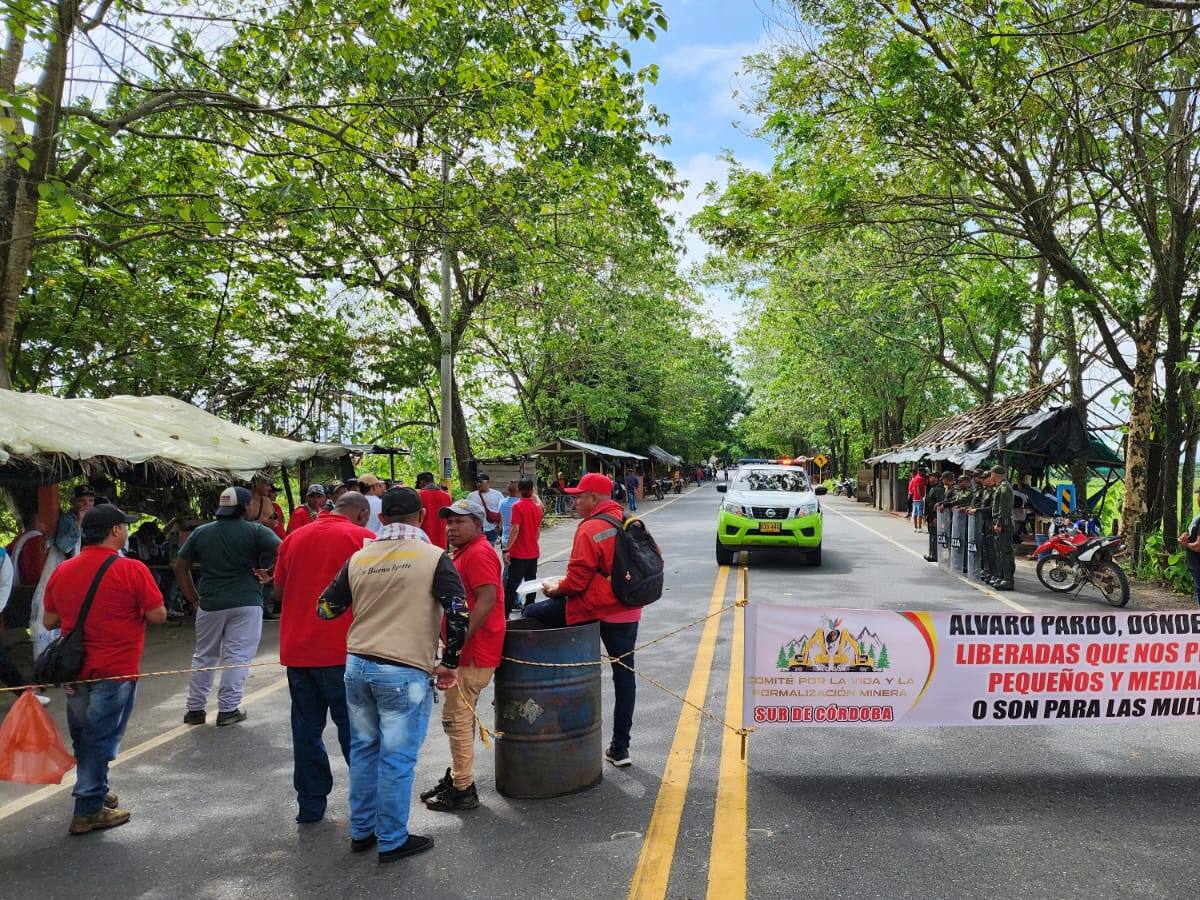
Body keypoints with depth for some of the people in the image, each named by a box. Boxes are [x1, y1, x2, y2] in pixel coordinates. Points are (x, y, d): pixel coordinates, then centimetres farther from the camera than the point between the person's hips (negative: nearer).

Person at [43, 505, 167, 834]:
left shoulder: (62, 571, 2)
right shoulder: (131, 570, -16)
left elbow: (49, 621, 10)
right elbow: (158, 615, -14)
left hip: (75, 671, 6)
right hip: (115, 670, -6)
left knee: (84, 738, 19)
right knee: (101, 739, 4)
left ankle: (96, 792, 34)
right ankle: (88, 811, 10)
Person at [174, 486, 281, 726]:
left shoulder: (201, 532, 7)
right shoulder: (256, 531, -5)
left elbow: (180, 568, 10)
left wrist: (194, 599, 13)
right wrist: (268, 574, -2)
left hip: (210, 604, 4)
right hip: (246, 602, -3)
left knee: (204, 656, 17)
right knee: (237, 657, 3)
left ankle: (195, 709, 21)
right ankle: (228, 709, 6)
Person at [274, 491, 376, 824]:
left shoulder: (294, 538, 8)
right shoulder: (361, 536, -7)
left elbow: (278, 591, 14)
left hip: (296, 649, 5)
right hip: (341, 650, -4)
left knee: (306, 728, 13)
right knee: (353, 728, 6)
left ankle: (310, 805, 21)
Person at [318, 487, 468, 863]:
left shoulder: (359, 559, 4)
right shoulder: (433, 557, -9)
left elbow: (326, 609, 11)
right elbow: (458, 614, -16)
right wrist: (449, 663, -3)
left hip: (357, 666, 5)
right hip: (405, 672, -5)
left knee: (363, 750, 19)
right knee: (397, 758, 6)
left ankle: (362, 831, 32)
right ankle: (392, 841, 18)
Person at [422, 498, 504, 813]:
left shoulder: (478, 553, -17)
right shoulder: (465, 552, 17)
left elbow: (487, 599, -27)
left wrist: (460, 640, -26)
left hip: (473, 653, -11)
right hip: (466, 650, 11)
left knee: (456, 719, -4)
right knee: (459, 718, 20)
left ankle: (463, 790, 7)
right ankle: (457, 777, 33)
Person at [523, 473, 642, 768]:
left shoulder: (590, 529, -15)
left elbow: (577, 580, -18)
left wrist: (555, 588, 4)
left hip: (594, 607, -8)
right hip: (628, 612, 8)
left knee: (531, 614, 6)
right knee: (624, 673, 12)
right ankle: (620, 748, 21)